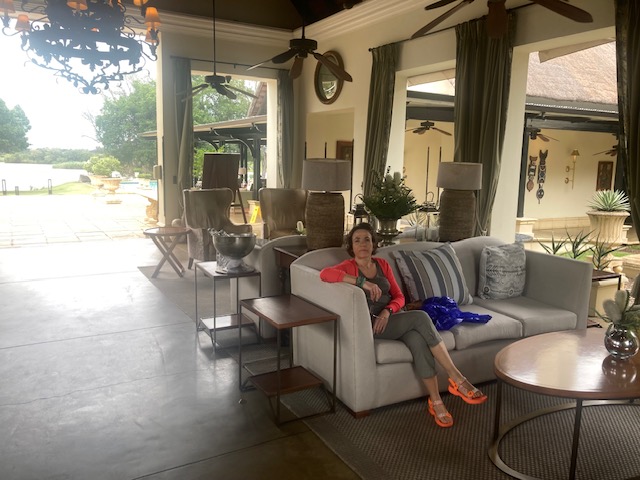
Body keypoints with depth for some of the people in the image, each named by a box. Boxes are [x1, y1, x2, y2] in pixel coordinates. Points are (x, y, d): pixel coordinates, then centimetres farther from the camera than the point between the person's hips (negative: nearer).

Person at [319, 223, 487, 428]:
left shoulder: (382, 264, 13)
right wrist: (362, 282, -31)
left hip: (393, 318, 5)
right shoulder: (349, 267, -4)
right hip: (372, 325, -5)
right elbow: (325, 273, -27)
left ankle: (435, 401, -23)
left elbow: (399, 297, 11)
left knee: (419, 341, -30)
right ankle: (457, 379, -24)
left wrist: (387, 311, -12)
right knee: (420, 317, -29)